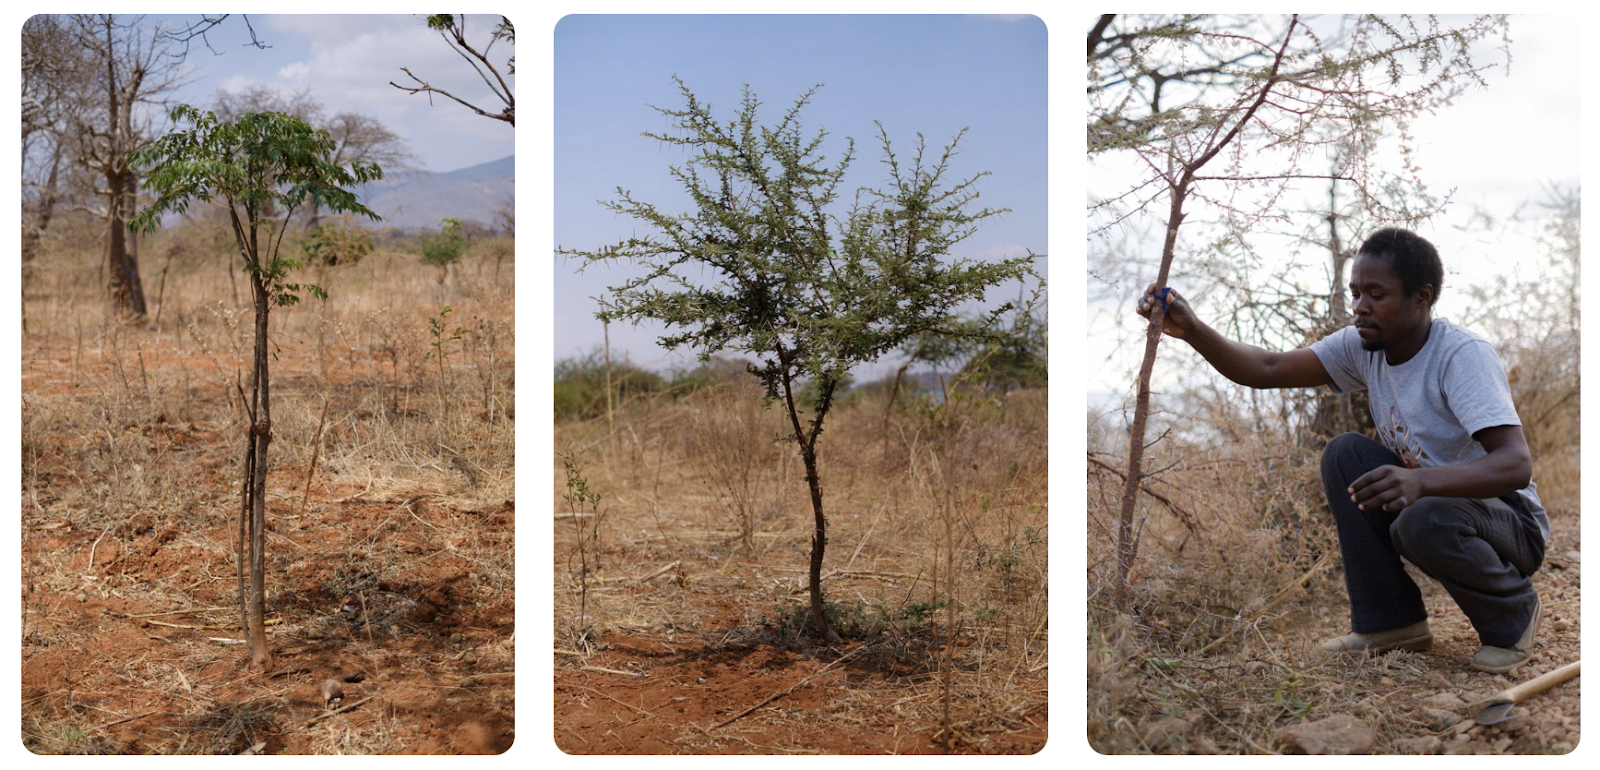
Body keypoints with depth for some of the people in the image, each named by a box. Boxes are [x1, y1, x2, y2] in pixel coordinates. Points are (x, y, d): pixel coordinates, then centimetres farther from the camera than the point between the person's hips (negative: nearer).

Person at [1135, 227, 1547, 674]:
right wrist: (1192, 331, -28)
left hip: (1514, 523, -6)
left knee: (1424, 520, -36)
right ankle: (1391, 622, -5)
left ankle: (1512, 614, -3)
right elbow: (1267, 370, -13)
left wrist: (1422, 480, -54)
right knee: (1345, 453, -14)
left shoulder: (1464, 356, -25)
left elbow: (1516, 465, -37)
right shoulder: (1364, 347, -6)